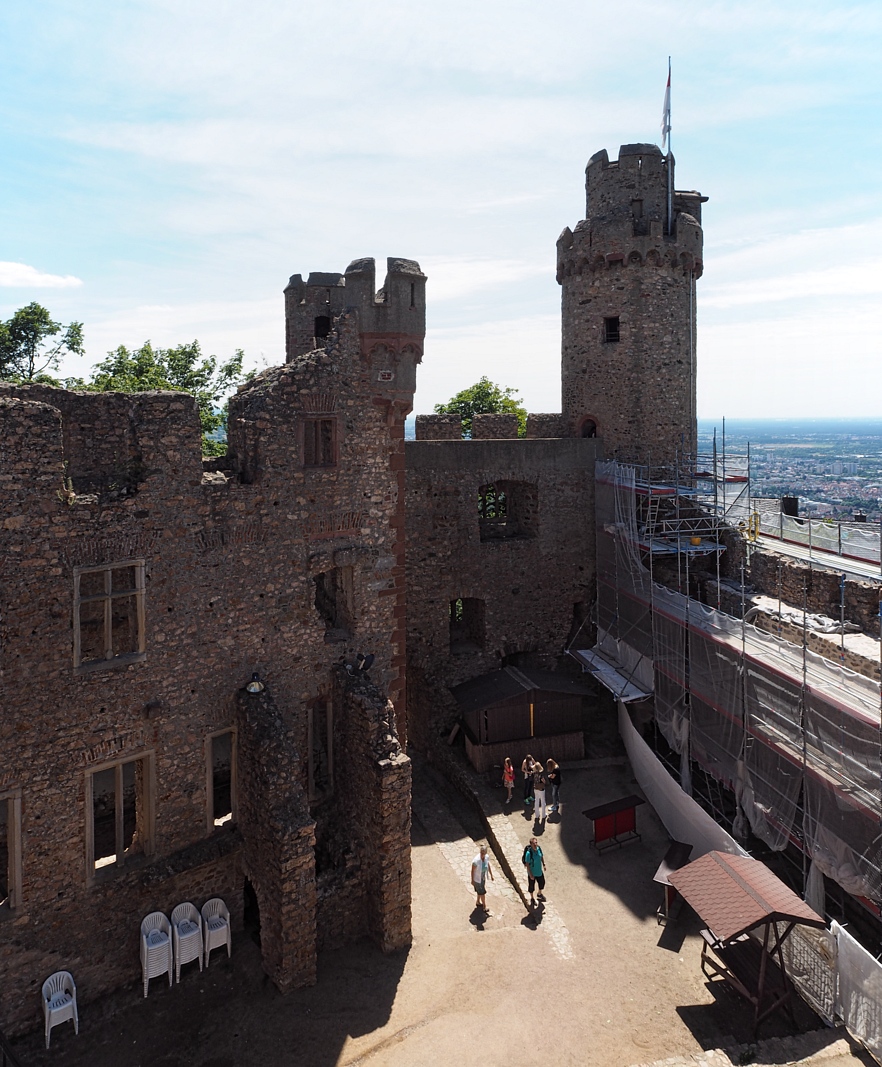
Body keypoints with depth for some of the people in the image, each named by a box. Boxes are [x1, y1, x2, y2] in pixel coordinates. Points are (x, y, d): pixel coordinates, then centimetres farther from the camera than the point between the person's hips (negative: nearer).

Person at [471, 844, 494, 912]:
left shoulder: (486, 857, -18)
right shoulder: (476, 861, -36)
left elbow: (488, 866, 0)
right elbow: (472, 871, -21)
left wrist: (491, 875, 9)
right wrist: (472, 881, -11)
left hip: (483, 878, 6)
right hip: (477, 879, -6)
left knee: (480, 891, 27)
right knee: (482, 892, 11)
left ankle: (478, 903, 51)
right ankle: (484, 908, 31)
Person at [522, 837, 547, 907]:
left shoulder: (539, 848, -15)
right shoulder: (529, 853, -32)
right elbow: (527, 864, -24)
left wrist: (544, 865, 8)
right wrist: (530, 875, -20)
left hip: (539, 871, 5)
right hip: (532, 873, -5)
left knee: (542, 883, 25)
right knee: (531, 886, 16)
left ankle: (540, 894, 56)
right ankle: (532, 899, 43)